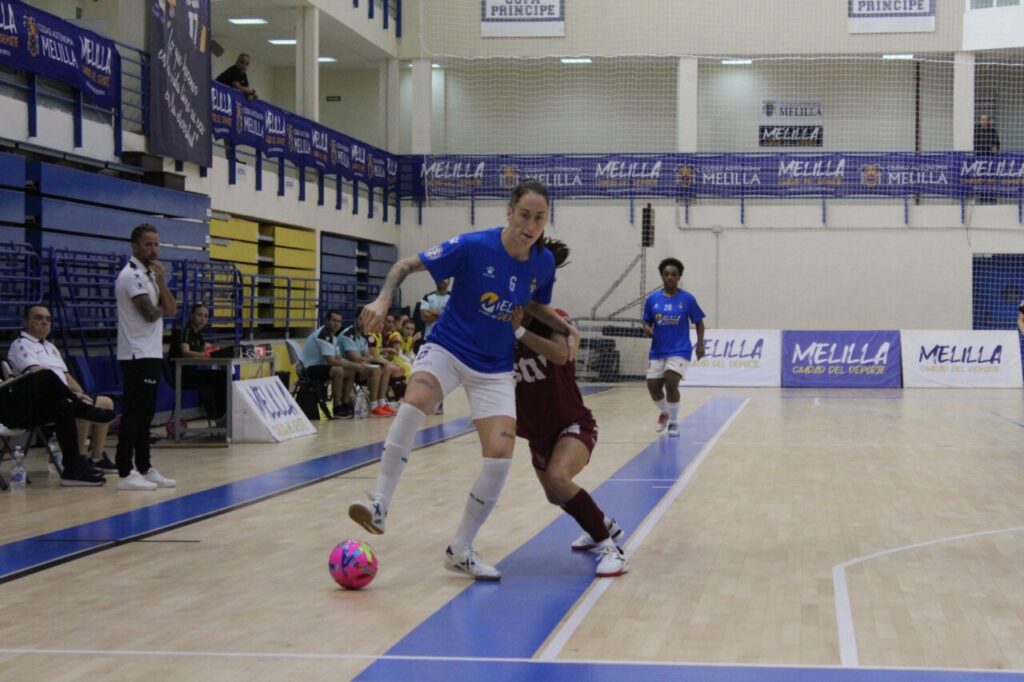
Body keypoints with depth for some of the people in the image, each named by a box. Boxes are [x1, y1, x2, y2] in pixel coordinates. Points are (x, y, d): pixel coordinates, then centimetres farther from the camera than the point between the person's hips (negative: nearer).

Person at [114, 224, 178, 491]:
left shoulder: (150, 275, 17)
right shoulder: (132, 275, -12)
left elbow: (171, 311, 9)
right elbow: (151, 314, -20)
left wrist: (161, 282, -4)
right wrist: (162, 308, 2)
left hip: (151, 354, 9)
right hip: (138, 355, -9)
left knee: (145, 414, 11)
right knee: (134, 413, -9)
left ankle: (144, 468, 15)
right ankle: (125, 474, -8)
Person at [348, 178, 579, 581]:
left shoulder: (543, 263, -4)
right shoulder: (473, 246, -17)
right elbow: (407, 265, -11)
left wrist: (566, 328, 1)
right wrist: (384, 299, -27)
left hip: (494, 368, 4)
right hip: (447, 349, -3)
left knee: (501, 456, -11)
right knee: (415, 402, -36)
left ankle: (460, 551, 7)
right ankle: (380, 505, -28)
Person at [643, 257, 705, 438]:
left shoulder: (687, 299, -4)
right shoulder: (652, 299, 1)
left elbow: (699, 322, 5)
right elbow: (647, 322, 10)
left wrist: (700, 344, -3)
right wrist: (647, 329, -13)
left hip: (680, 350, -3)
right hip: (658, 351, 3)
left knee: (670, 383, -19)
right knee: (653, 387, 2)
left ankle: (674, 422, 1)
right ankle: (665, 412, 34)